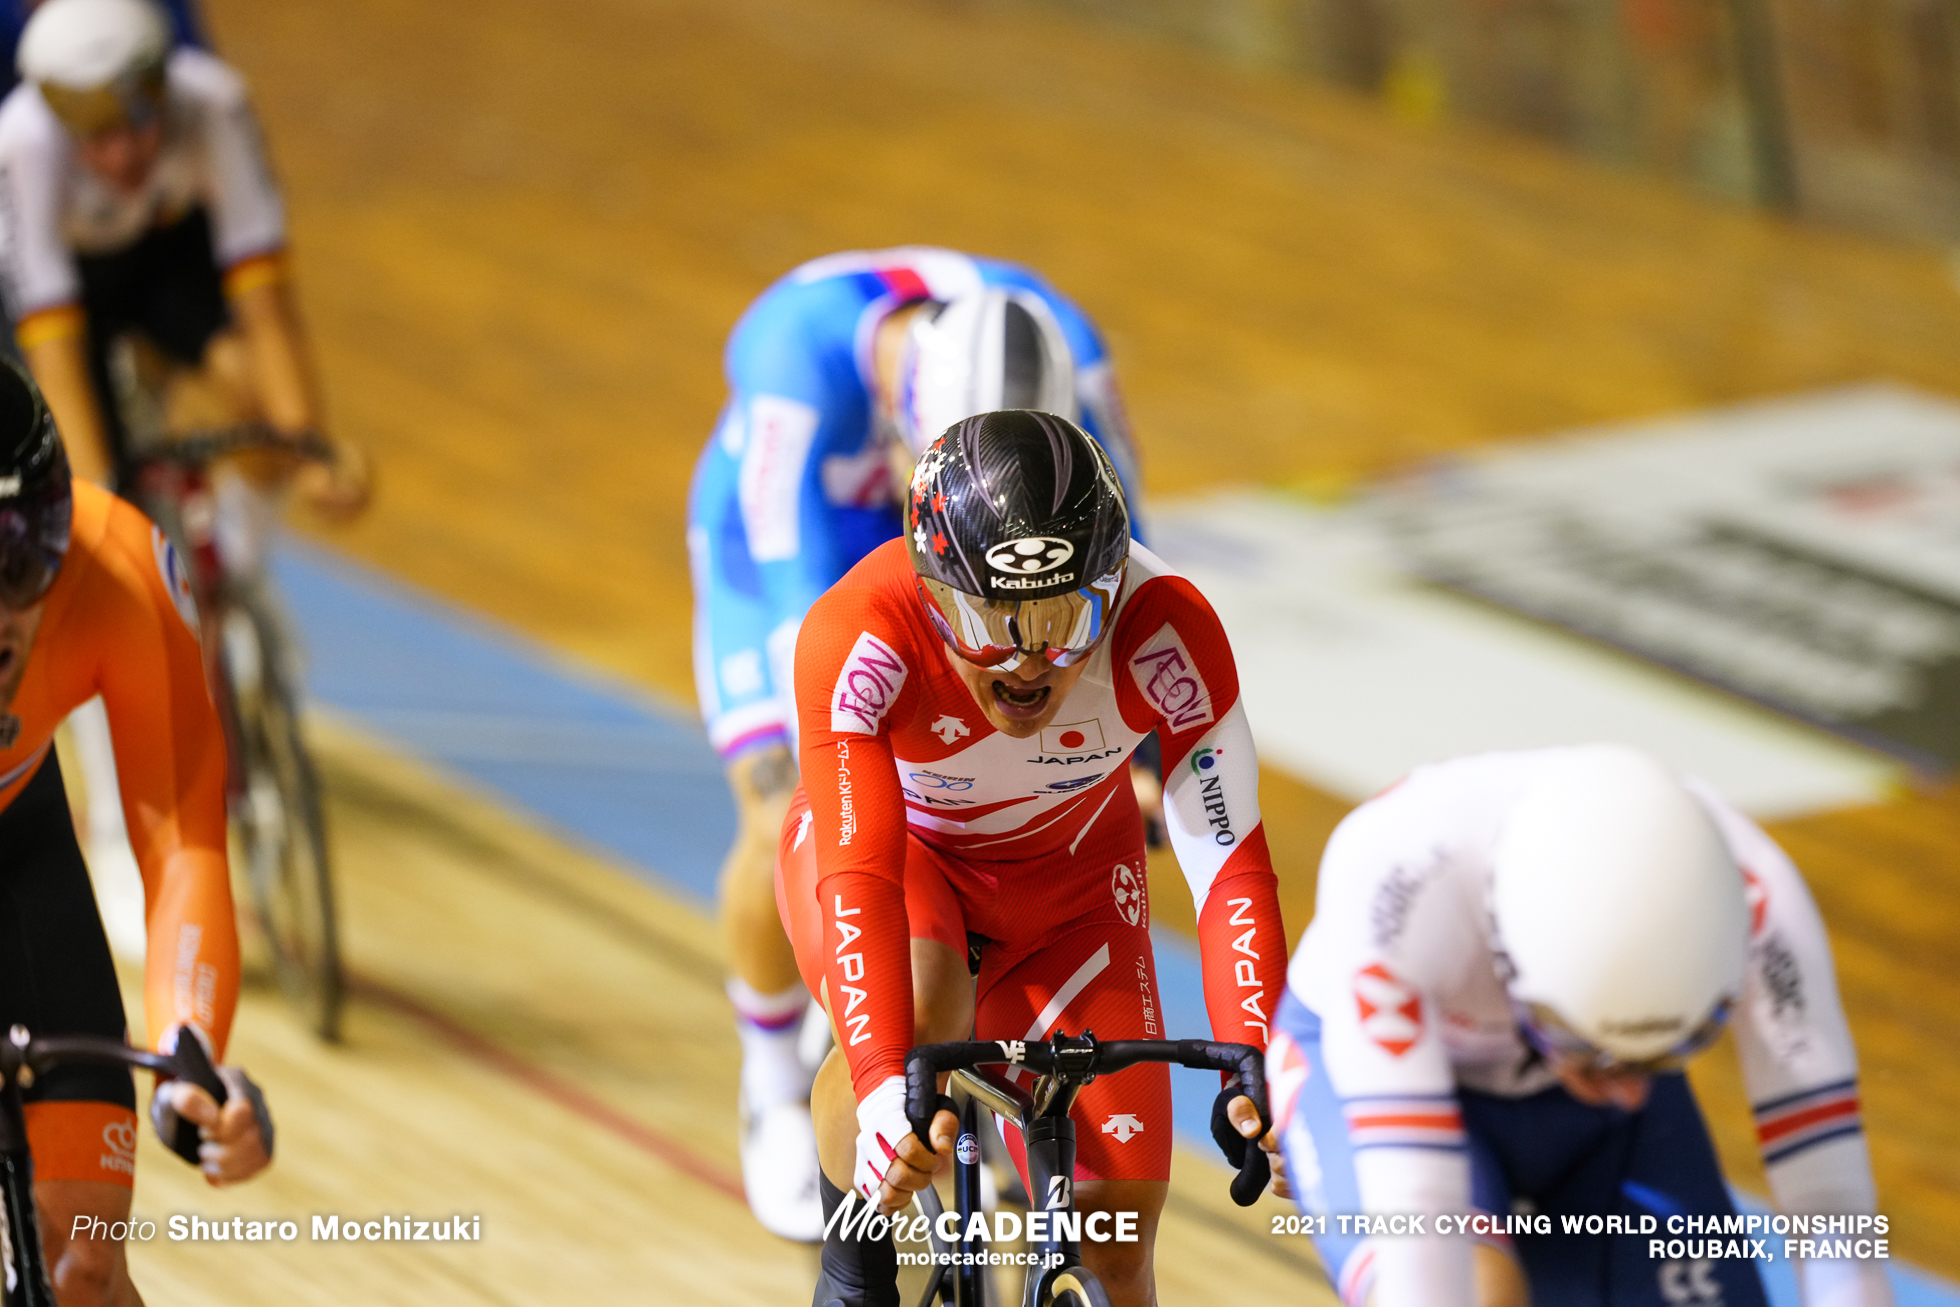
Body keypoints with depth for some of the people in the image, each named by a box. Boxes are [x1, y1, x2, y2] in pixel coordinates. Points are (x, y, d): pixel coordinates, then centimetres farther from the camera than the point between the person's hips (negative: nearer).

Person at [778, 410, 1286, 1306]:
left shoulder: (1164, 634, -34)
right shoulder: (859, 638, -38)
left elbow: (1230, 864, -33)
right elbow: (861, 879, -44)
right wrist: (882, 1090, -57)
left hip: (1066, 878, 2)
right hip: (894, 844, -2)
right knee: (915, 1019, -36)